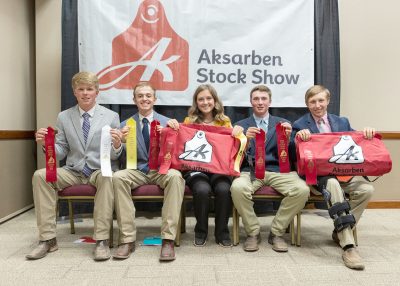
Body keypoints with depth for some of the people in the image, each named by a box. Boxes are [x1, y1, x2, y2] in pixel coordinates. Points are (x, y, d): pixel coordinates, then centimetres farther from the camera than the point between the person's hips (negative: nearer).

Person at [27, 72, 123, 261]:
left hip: (101, 170, -3)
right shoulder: (64, 117, 8)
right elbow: (61, 153, 6)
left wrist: (117, 144, -24)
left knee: (107, 178, -37)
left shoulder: (111, 116, 0)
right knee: (40, 175, -22)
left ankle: (102, 241, -30)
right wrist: (47, 144, -15)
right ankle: (47, 239, -14)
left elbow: (114, 156, -1)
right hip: (73, 171, 3)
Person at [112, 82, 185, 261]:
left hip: (161, 170, -1)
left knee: (175, 176, -34)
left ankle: (168, 239, -29)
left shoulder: (167, 123, 6)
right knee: (118, 177, -30)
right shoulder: (126, 125, 9)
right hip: (137, 170, 1)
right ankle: (127, 239, -22)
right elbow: (121, 157, 5)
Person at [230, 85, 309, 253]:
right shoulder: (241, 125, 14)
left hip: (277, 170, 1)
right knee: (237, 187, -34)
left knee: (302, 189, -28)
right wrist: (245, 139, -15)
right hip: (250, 170, -1)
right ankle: (253, 233, -9)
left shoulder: (282, 124, 16)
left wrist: (287, 137, -12)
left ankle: (276, 232, -5)